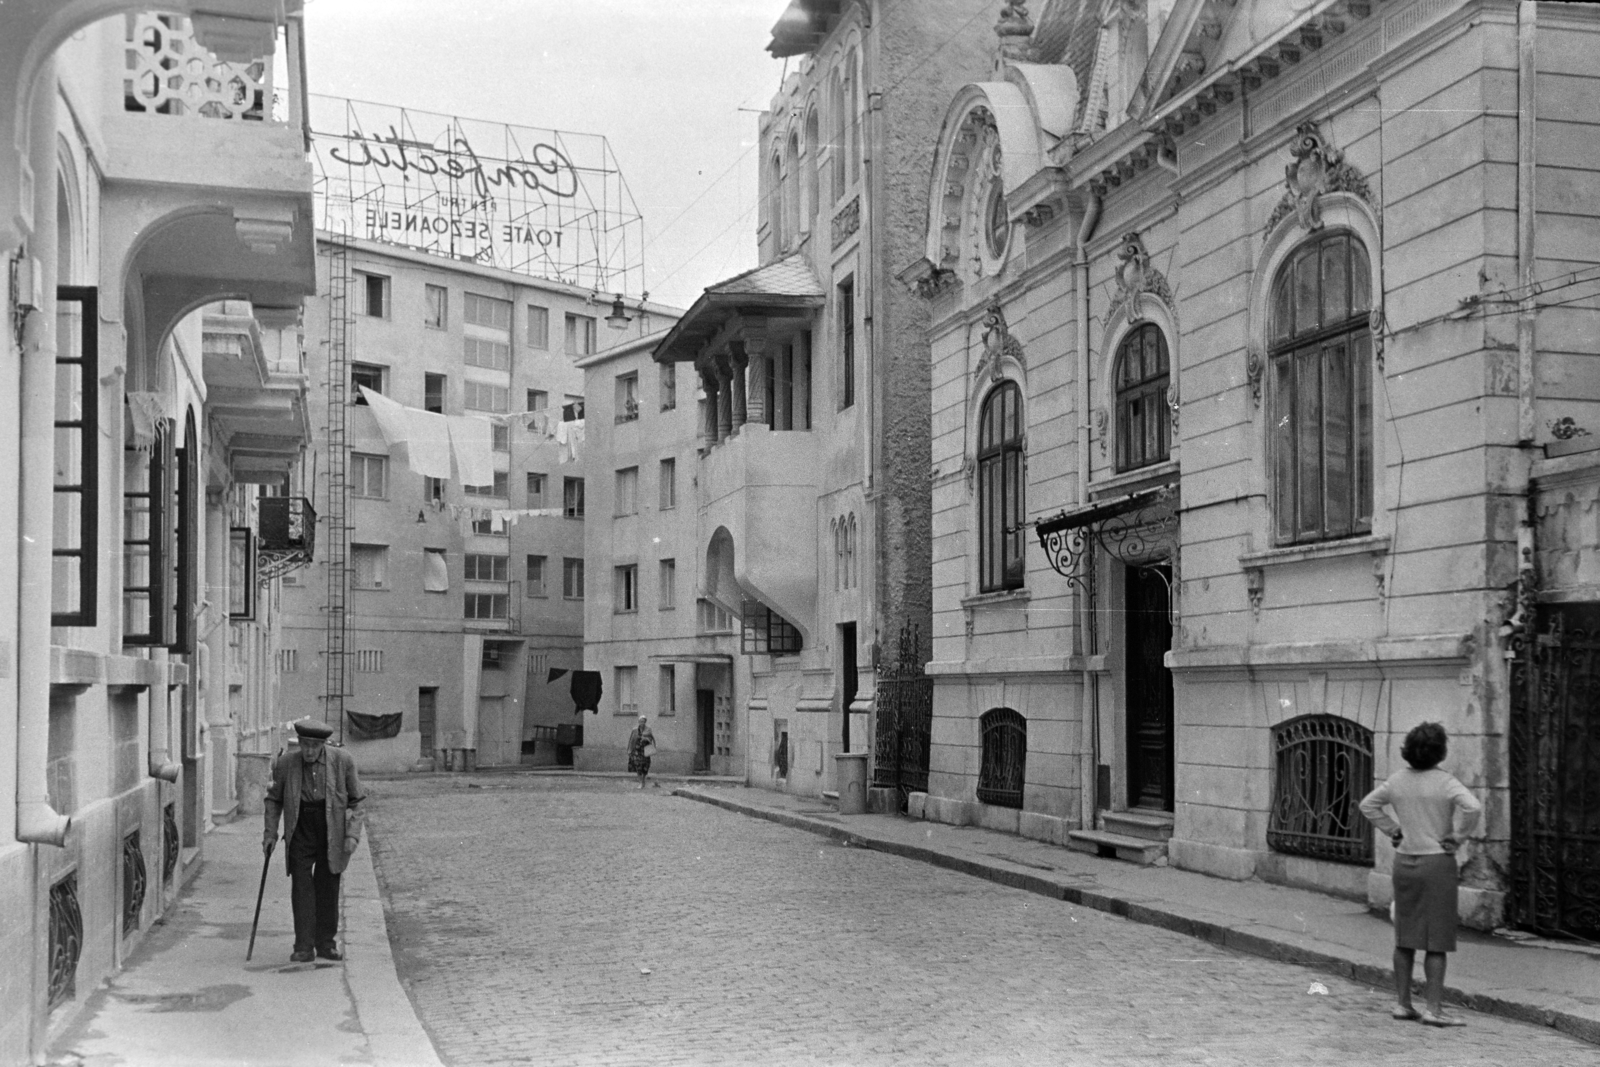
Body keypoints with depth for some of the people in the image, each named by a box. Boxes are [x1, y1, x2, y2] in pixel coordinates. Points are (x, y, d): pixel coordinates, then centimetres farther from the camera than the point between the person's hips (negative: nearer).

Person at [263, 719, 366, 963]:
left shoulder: (343, 761, -7)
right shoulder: (285, 763, -4)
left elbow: (356, 800, 0)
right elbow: (274, 799, 10)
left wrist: (353, 834, -10)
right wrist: (270, 833, 3)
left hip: (332, 833, 0)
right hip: (300, 832, 0)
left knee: (328, 889, 5)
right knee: (301, 887, -5)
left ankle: (326, 944, 17)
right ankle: (304, 947, -2)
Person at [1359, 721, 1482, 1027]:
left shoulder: (1398, 779, 3)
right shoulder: (1444, 783, -14)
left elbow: (1368, 804, 13)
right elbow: (1472, 807, -29)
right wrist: (1455, 837, -15)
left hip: (1404, 862, 6)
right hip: (1437, 864, -5)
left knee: (1405, 938, 11)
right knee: (1437, 941, 0)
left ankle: (1403, 1004, 16)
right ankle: (1434, 1009, 1)